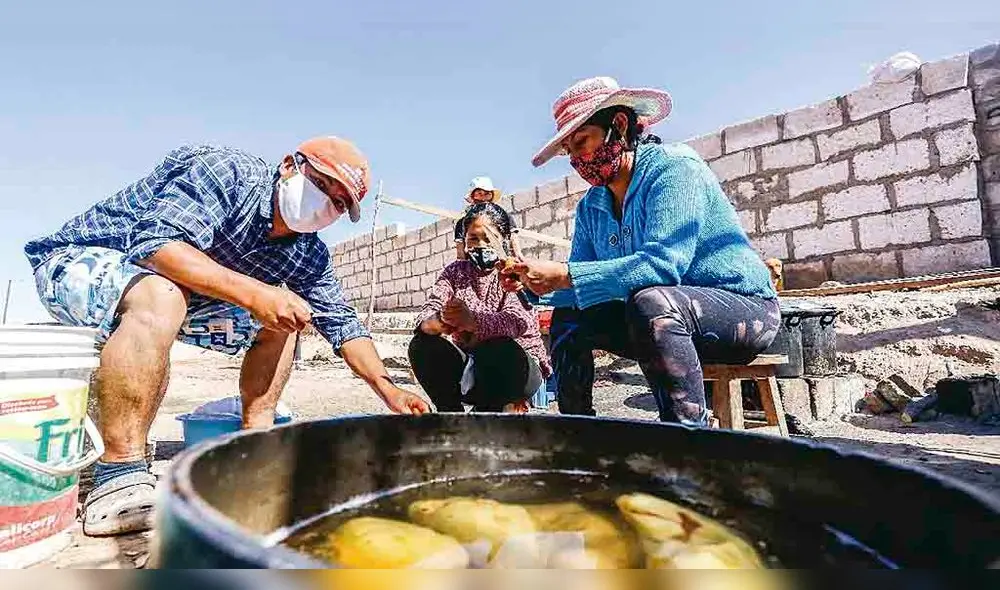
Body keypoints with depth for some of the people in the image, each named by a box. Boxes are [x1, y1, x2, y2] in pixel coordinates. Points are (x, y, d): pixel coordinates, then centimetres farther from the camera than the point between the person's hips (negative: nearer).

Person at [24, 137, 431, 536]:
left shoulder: (307, 255, -4)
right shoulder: (228, 171, -23)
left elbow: (343, 322, -2)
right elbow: (156, 242, -36)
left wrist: (388, 390, -10)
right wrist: (253, 292, -44)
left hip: (178, 293, 7)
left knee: (281, 322, -1)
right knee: (161, 297, -38)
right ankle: (119, 479, -32)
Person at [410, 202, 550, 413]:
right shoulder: (455, 272, 6)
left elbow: (518, 320, -27)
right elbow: (427, 313, -10)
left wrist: (473, 321, -48)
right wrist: (439, 323, -36)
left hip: (517, 365, -3)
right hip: (468, 371, 4)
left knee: (500, 350, -35)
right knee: (422, 346, -18)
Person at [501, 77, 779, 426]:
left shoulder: (673, 168, -17)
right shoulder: (590, 207, 6)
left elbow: (666, 263, -32)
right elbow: (578, 283, 4)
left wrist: (566, 276, -34)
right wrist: (533, 286, -16)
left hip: (744, 307, -7)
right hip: (666, 319, 8)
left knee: (650, 302, -36)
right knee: (567, 318, 1)